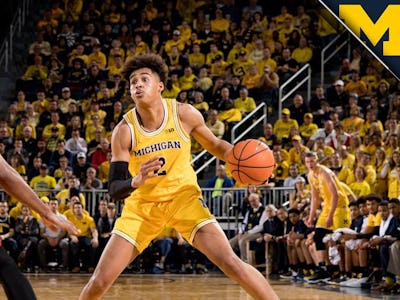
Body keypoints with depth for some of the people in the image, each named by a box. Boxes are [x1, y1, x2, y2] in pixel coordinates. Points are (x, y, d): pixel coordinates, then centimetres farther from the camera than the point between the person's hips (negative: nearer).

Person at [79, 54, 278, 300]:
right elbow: (115, 189, -16)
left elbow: (214, 145, 6)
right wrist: (136, 181, -38)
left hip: (184, 196, 0)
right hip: (143, 205, 0)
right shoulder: (124, 130, -15)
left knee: (230, 263, -18)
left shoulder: (184, 114, -13)